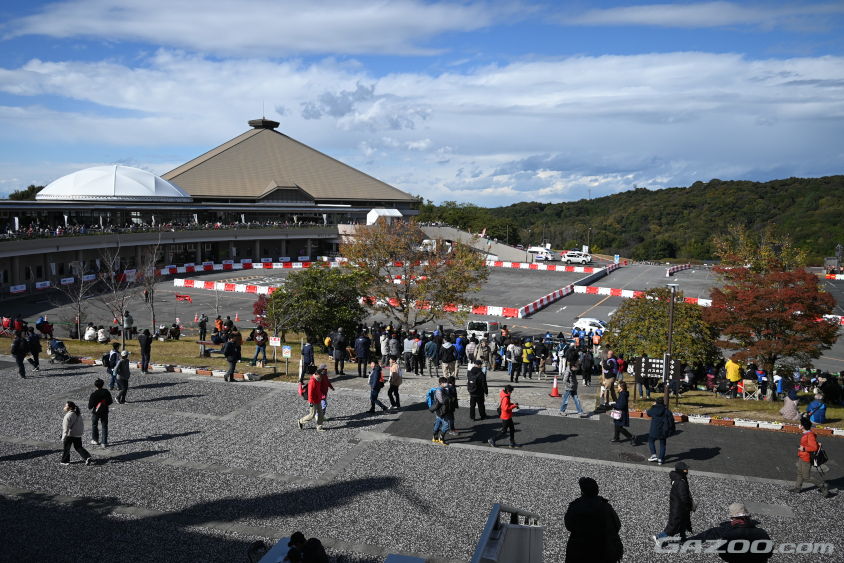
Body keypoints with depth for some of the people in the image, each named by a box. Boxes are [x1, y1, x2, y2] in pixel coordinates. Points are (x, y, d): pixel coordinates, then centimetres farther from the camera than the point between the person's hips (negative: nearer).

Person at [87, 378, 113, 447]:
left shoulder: (93, 394, -19)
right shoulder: (106, 392, -9)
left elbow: (90, 406, -15)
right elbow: (110, 402, 0)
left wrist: (89, 408, 6)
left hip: (95, 412, -2)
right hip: (104, 412, 2)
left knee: (94, 425, 20)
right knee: (104, 427, 8)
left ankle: (95, 440, 31)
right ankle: (104, 442, 6)